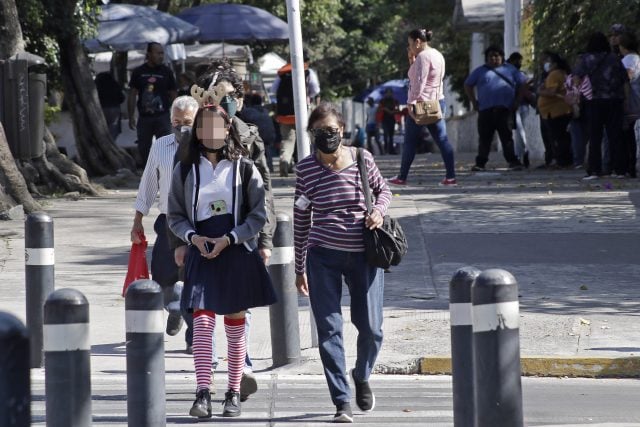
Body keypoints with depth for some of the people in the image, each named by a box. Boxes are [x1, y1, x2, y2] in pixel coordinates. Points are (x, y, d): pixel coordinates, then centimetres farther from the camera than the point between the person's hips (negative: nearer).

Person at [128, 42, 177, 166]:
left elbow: (173, 94, 5)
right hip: (144, 117, 2)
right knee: (144, 150, 9)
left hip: (162, 117, -2)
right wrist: (131, 117, 2)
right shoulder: (138, 72, 4)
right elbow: (132, 95, 7)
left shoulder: (166, 72, 2)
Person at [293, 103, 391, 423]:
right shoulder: (306, 169, -1)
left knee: (371, 328, 2)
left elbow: (383, 190, 17)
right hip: (323, 256, 0)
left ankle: (362, 376, 34)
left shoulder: (362, 159, -1)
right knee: (329, 329, -4)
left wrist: (379, 210, -7)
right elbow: (301, 219, 7)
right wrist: (299, 268, 10)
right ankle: (342, 402, 2)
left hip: (364, 255, 1)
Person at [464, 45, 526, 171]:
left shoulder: (510, 70, 13)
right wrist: (474, 102, 8)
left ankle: (512, 161, -5)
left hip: (505, 109, -1)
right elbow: (468, 85, 18)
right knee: (485, 137, 1)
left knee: (507, 137, -4)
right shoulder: (480, 71, 15)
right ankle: (480, 163, 4)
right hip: (485, 110, 1)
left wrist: (517, 101, 3)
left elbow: (521, 85, 14)